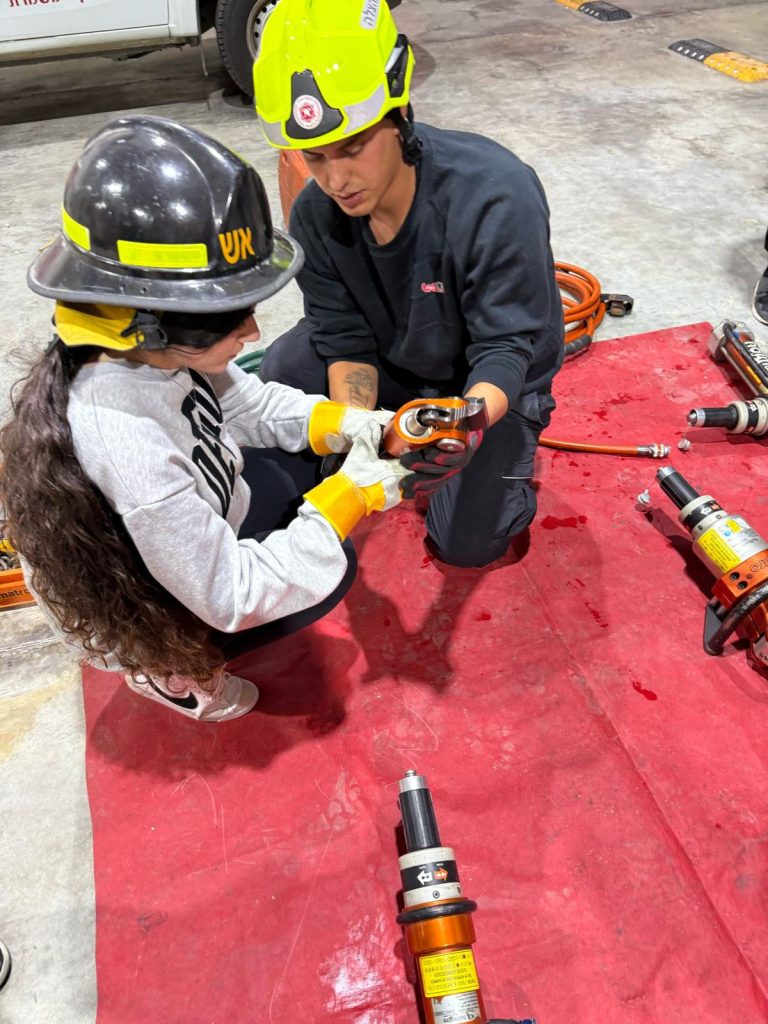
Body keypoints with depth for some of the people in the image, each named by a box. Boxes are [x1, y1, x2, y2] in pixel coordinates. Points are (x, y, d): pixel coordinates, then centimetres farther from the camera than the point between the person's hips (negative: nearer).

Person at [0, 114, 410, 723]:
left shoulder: (152, 348, -20)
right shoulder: (127, 443, -42)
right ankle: (169, 669, 5)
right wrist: (351, 494, -28)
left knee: (304, 456, 1)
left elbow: (253, 404, 0)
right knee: (333, 568, -14)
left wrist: (343, 423, -17)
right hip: (142, 622, -7)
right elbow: (231, 598, -31)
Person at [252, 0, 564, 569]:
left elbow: (505, 347, -30)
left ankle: (511, 455, 20)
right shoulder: (316, 214, -18)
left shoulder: (497, 196, -34)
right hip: (394, 360, 5)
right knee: (282, 373, -18)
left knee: (466, 542, -12)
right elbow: (347, 340, -14)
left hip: (490, 386, -4)